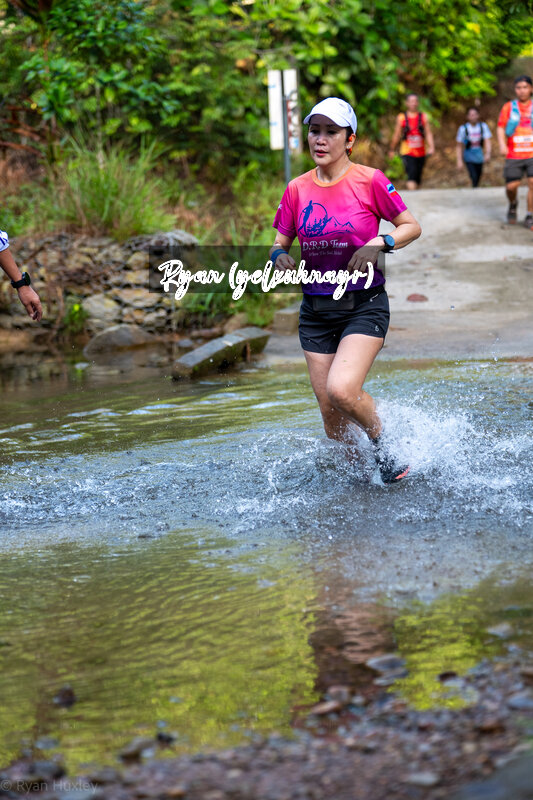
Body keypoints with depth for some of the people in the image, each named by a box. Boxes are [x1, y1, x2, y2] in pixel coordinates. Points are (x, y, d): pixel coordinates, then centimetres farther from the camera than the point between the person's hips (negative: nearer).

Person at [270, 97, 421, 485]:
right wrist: (281, 257, -11)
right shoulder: (298, 189, 5)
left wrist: (378, 244, -17)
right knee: (330, 411, 2)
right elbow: (279, 243, 12)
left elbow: (412, 226, 0)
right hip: (316, 310, 4)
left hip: (365, 306, -4)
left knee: (341, 390, -24)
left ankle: (383, 442, 4)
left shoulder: (369, 181, -6)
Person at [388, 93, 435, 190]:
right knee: (411, 174, -20)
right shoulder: (401, 117, 3)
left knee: (418, 178, 10)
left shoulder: (423, 117, 6)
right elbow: (396, 135, 12)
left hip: (420, 153, 3)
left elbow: (428, 133, 0)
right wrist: (392, 150, 19)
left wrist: (431, 147, -16)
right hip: (407, 153, -3)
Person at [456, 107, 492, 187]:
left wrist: (488, 153, -30)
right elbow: (459, 146, -3)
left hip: (480, 157, 3)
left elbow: (487, 141, -12)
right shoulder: (463, 128, -11)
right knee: (474, 177, -18)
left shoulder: (483, 126, -6)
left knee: (478, 178, 11)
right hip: (469, 158, -3)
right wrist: (459, 160, -7)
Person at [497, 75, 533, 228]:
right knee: (511, 186, -4)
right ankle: (512, 205, 31)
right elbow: (501, 128, 1)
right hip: (514, 155, 0)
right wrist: (502, 145, -15)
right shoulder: (508, 107, 4)